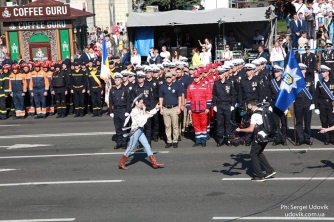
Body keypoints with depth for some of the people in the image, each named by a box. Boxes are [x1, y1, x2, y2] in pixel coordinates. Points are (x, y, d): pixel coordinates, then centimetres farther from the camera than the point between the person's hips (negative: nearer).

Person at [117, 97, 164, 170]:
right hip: (135, 131, -9)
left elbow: (149, 114, 19)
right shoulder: (134, 111, -16)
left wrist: (156, 108, 8)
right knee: (131, 147, -2)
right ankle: (121, 163, 10)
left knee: (147, 146, 4)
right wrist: (144, 110, -12)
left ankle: (154, 163, 4)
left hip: (140, 131, 9)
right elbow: (143, 119, -21)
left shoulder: (140, 110, 11)